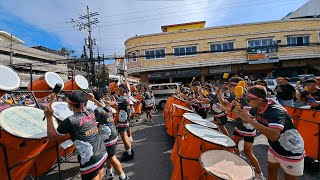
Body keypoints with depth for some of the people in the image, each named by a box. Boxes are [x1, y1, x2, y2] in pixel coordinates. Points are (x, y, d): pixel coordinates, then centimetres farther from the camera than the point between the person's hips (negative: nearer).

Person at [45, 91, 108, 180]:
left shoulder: (70, 121, -16)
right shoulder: (91, 113, -1)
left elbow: (51, 137, -1)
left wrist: (49, 116, 1)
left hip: (90, 162, -6)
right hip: (102, 154, 6)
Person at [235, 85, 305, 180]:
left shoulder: (276, 111, -34)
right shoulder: (256, 108, -12)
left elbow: (274, 136, -48)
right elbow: (245, 121, 3)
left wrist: (250, 120, -47)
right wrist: (239, 113, -17)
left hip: (292, 151, -6)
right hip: (274, 147, 7)